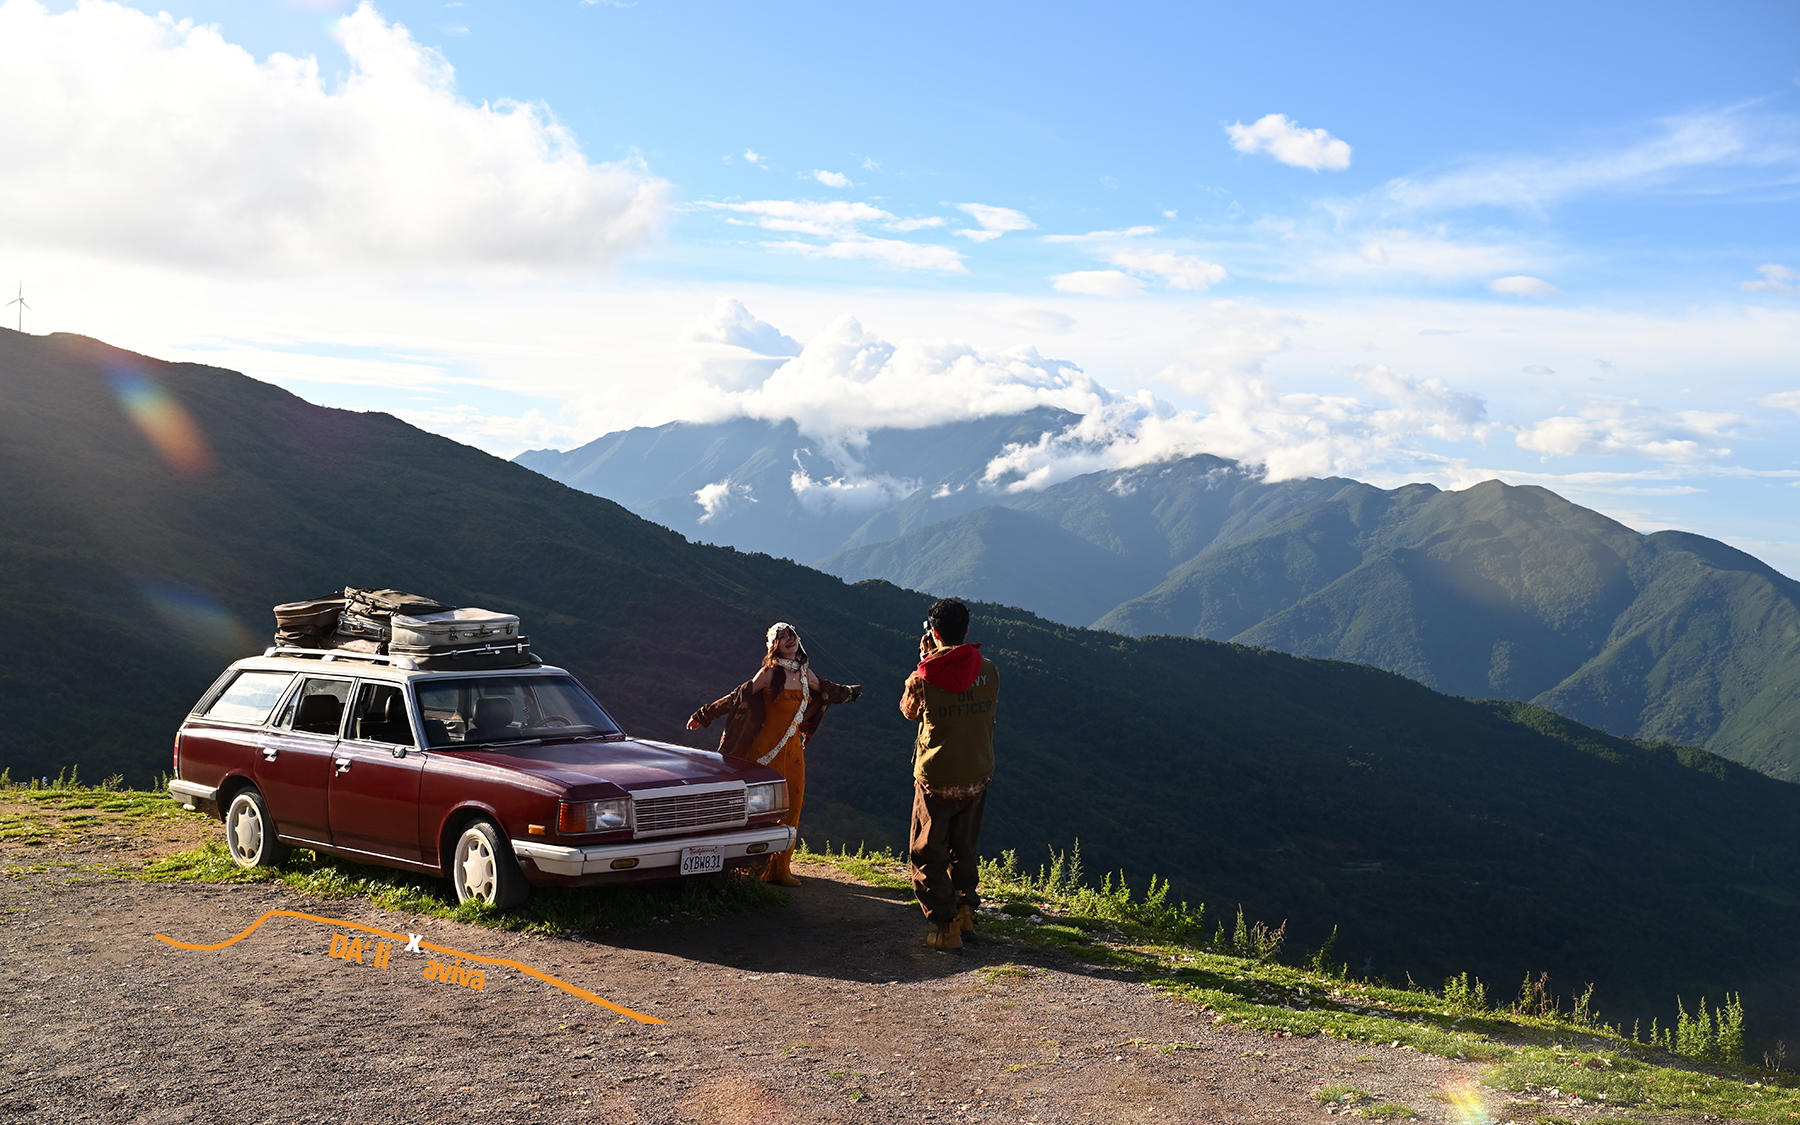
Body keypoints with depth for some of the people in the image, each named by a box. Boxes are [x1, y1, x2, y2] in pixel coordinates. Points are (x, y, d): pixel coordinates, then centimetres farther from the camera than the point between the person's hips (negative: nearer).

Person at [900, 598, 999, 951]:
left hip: (935, 778, -4)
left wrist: (924, 660, 10)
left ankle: (945, 926, 6)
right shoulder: (988, 670, -6)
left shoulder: (924, 676, -14)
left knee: (928, 854, 8)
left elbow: (909, 709, 8)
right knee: (964, 848, 23)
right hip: (977, 775, 4)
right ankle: (965, 911, 28)